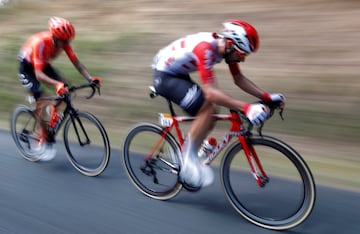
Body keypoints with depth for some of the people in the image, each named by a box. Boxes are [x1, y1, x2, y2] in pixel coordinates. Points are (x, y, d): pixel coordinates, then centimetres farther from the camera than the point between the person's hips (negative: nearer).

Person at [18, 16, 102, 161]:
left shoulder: (64, 42, -21)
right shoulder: (41, 43, -38)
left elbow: (76, 63, -18)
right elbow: (38, 74, -43)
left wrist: (90, 78, -33)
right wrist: (56, 84, -60)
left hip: (44, 65, 6)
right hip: (27, 66, -6)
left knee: (65, 88, -12)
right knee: (42, 102, -18)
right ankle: (42, 141, -7)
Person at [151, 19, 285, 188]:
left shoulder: (226, 47, -6)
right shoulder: (205, 48, -33)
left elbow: (239, 78, 3)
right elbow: (210, 92, -39)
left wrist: (266, 96, -7)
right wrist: (246, 107, -45)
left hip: (178, 75, 9)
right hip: (164, 76, -9)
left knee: (209, 120, 2)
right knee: (208, 108, -24)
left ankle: (186, 152, 18)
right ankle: (189, 160, -12)